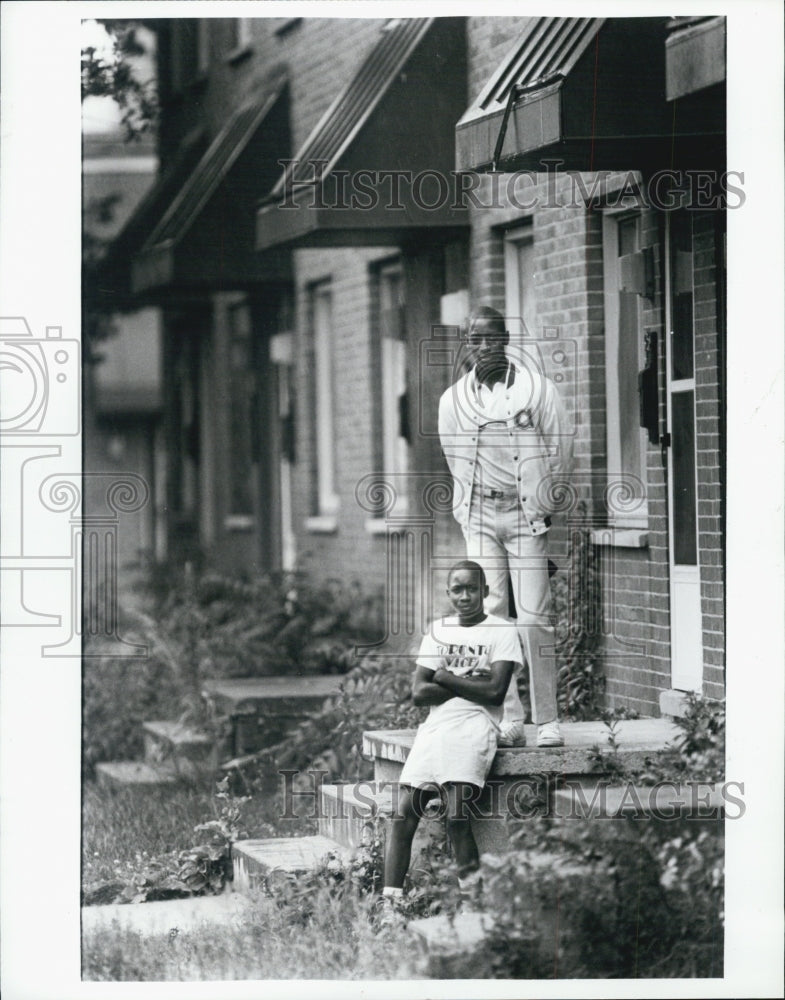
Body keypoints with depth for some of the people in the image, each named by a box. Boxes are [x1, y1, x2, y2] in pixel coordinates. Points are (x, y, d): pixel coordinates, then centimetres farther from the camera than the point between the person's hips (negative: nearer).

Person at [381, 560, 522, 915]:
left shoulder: (501, 632, 6)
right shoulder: (438, 631, 20)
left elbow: (495, 691, -7)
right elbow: (419, 692, 10)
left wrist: (446, 678, 0)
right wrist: (469, 685, -2)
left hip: (475, 724, -4)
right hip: (435, 724, 5)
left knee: (456, 813, -24)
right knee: (404, 813, -13)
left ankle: (472, 890, -11)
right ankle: (390, 896, -16)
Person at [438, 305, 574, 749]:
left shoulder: (537, 389, -1)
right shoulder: (453, 400, 7)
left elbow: (561, 452, 5)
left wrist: (540, 507, 6)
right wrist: (474, 508, 9)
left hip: (526, 512, -3)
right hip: (479, 513, 3)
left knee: (534, 619, -8)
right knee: (489, 616, -4)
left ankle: (548, 720, -3)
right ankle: (508, 718, -1)